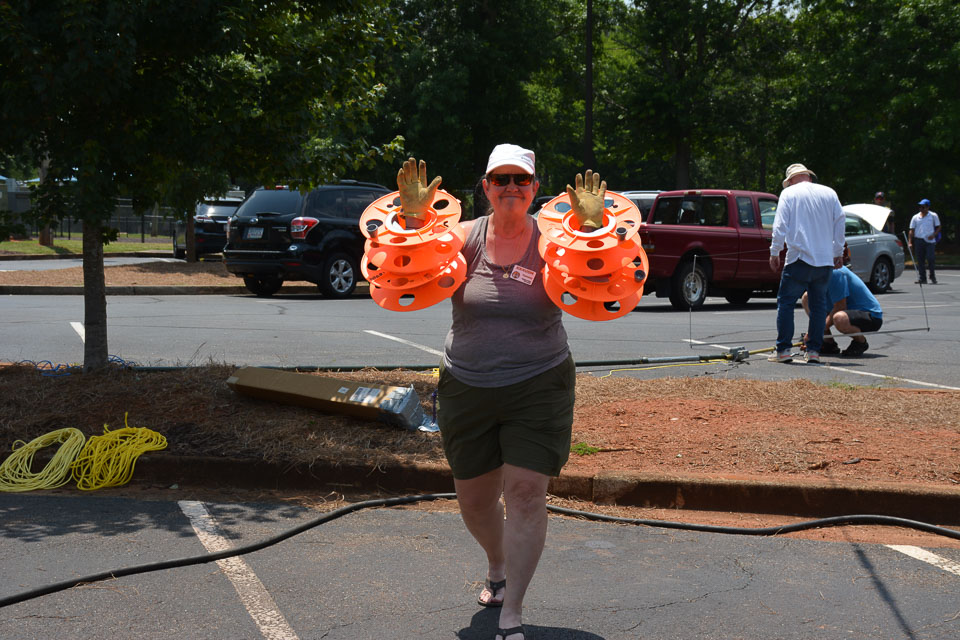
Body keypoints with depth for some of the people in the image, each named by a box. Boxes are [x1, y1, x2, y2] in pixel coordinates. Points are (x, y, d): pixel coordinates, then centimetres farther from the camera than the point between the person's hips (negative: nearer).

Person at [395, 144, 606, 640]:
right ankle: (498, 567, 44)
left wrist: (591, 227, -34)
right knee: (473, 498, 13)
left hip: (538, 388, -2)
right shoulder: (466, 237, -2)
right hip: (466, 389, 2)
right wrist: (413, 218, -32)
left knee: (525, 492, -10)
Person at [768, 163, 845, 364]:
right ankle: (814, 350, 6)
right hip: (825, 259, 4)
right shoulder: (829, 193, 13)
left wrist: (775, 252, 2)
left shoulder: (788, 193, 3)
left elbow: (780, 225, -4)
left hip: (799, 258, -4)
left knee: (786, 302, 1)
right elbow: (840, 223, 14)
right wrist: (839, 253, 21)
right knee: (819, 304, 9)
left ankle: (783, 349, -4)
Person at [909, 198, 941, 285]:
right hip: (918, 240, 2)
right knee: (920, 261, 1)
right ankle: (922, 278, 6)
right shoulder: (915, 217, 11)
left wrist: (934, 235, -9)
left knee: (931, 259, -8)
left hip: (930, 241, -2)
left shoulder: (933, 216, 7)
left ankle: (933, 278, 6)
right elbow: (912, 230, 10)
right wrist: (910, 242, 1)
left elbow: (938, 227, 11)